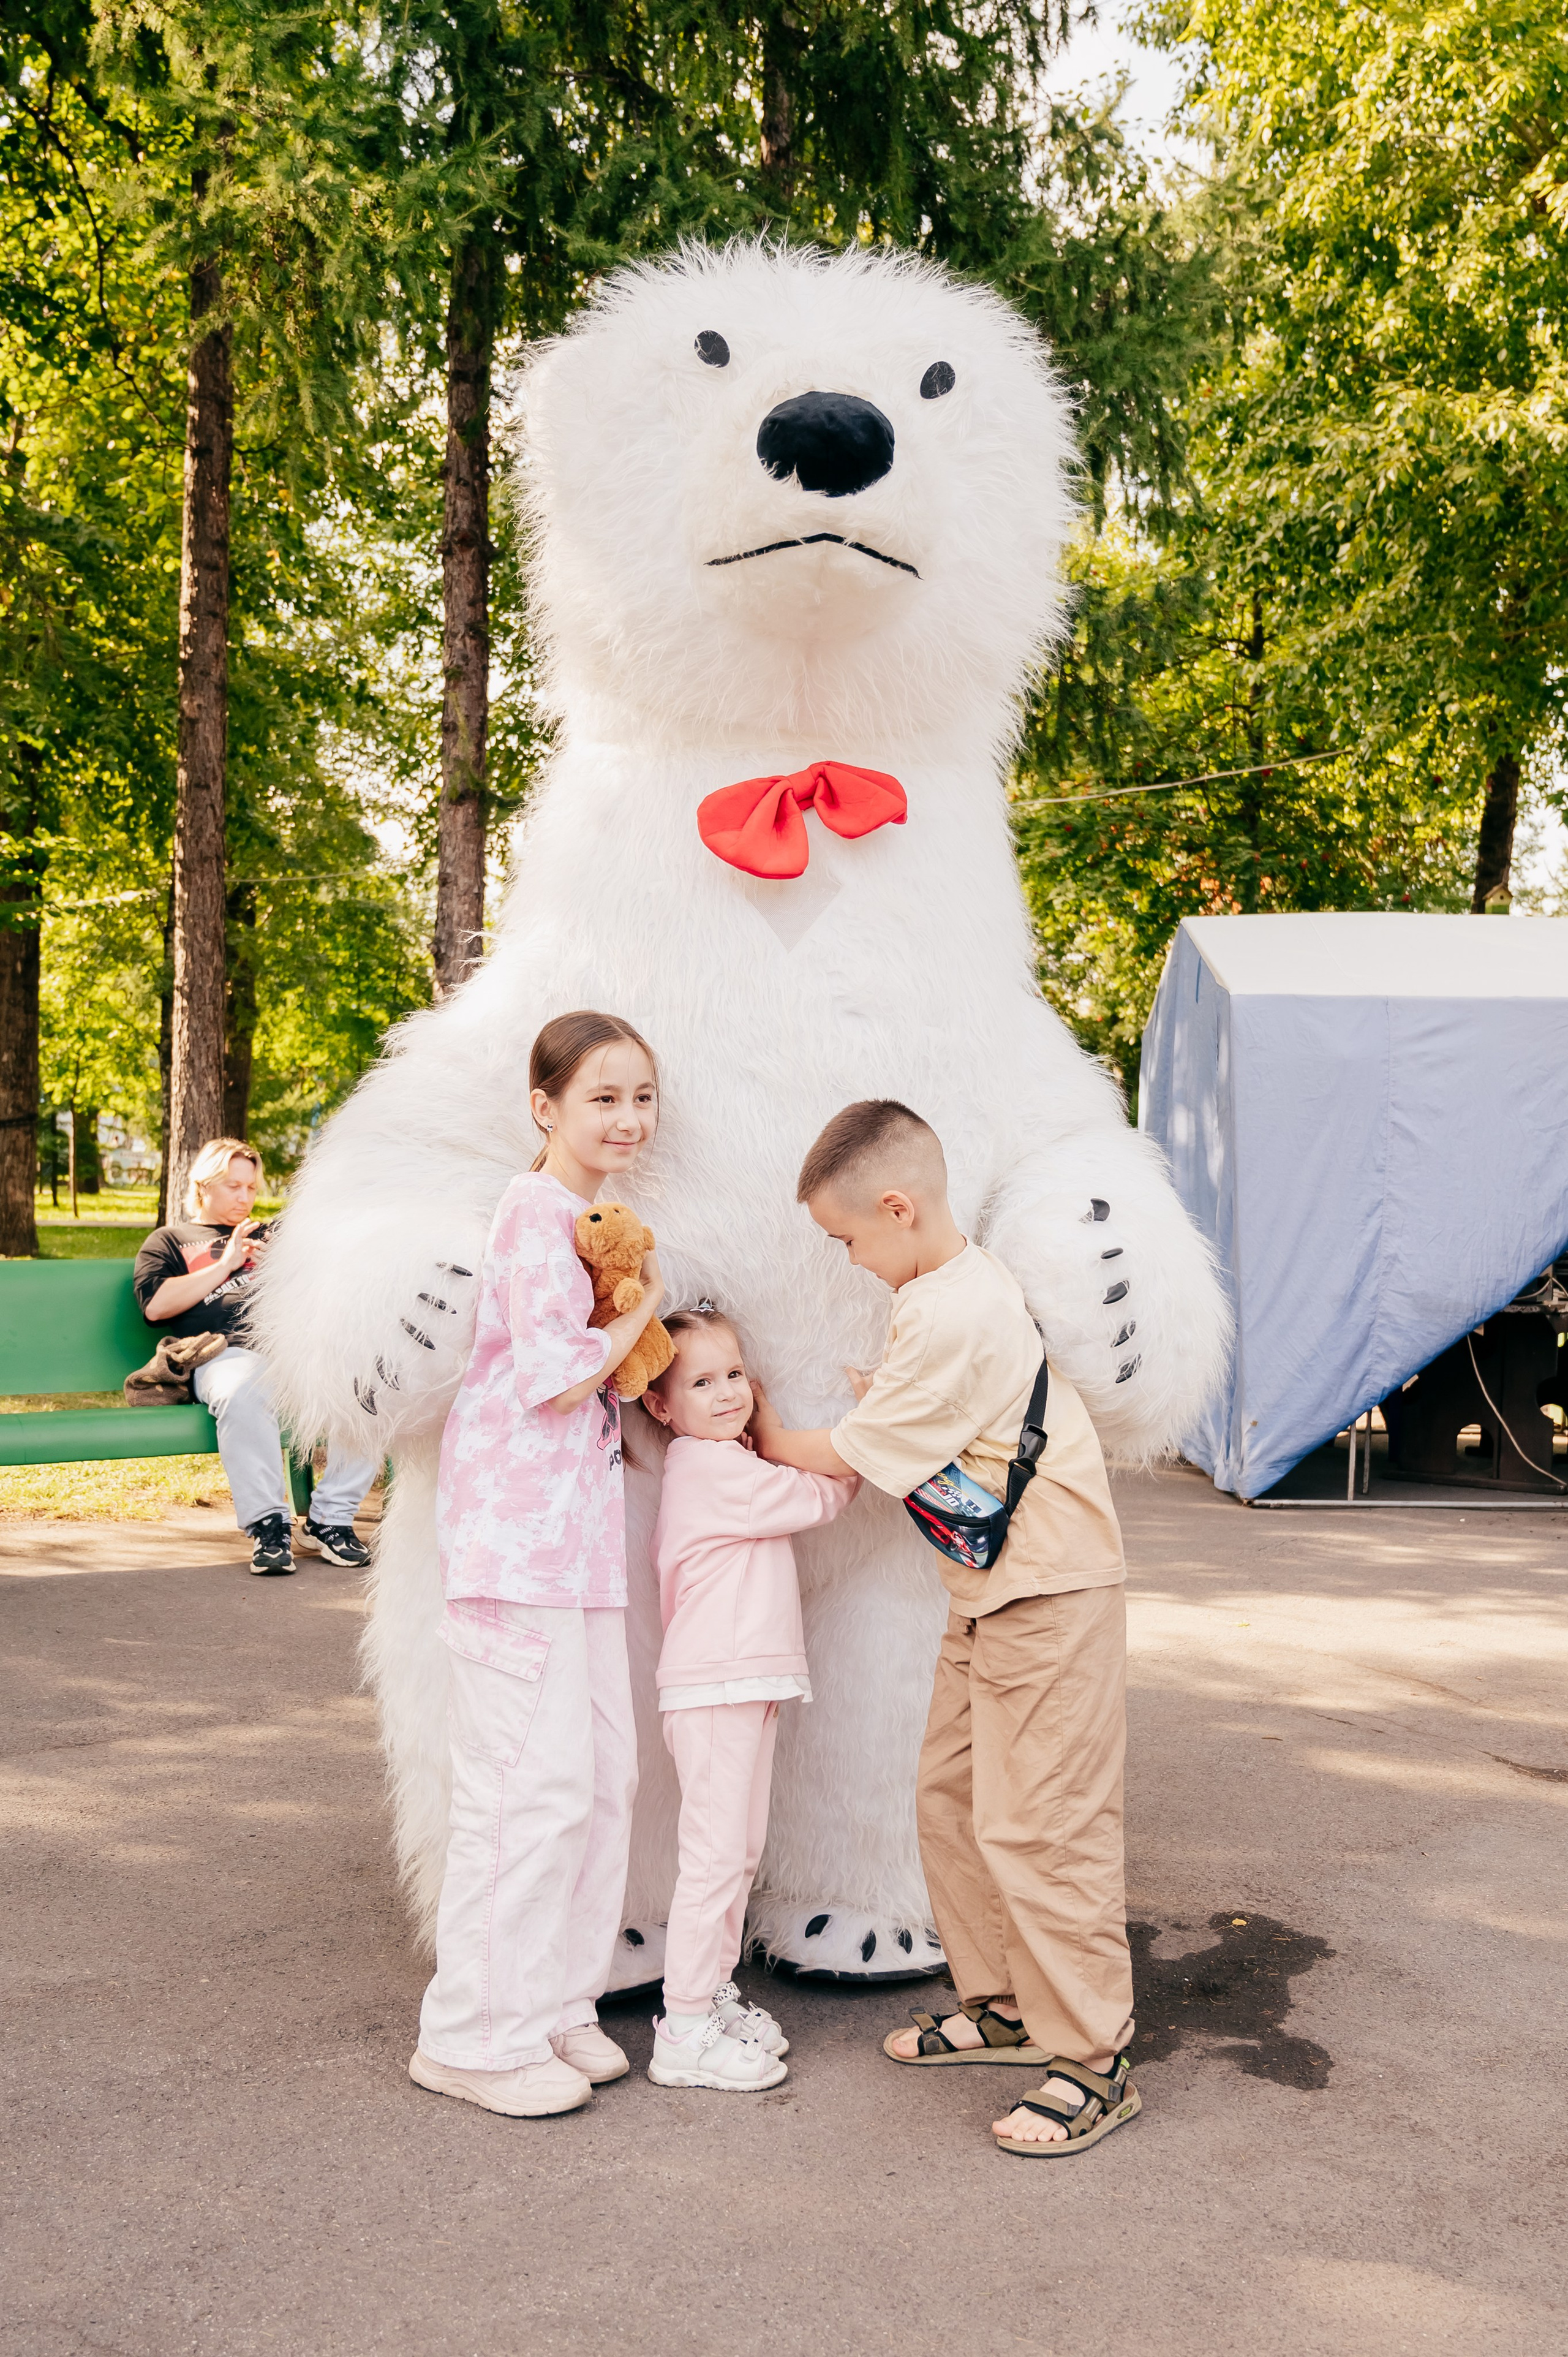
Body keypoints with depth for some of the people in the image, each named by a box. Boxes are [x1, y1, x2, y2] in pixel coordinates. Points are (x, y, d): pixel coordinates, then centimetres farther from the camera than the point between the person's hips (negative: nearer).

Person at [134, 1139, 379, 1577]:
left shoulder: (271, 1234, 36)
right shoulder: (169, 1240, 26)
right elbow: (156, 1306, 7)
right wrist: (226, 1264, 5)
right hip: (231, 1353, -3)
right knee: (243, 1397, -42)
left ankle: (329, 1520, -20)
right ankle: (267, 1525, -30)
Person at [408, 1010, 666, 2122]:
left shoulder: (593, 1217, 19)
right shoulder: (535, 1213, -12)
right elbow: (559, 1376, -17)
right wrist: (644, 1304, -3)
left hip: (581, 1531, 10)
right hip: (518, 1531, -10)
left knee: (606, 1771, 12)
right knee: (534, 1779, -5)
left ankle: (557, 2002, 25)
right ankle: (477, 2036, 9)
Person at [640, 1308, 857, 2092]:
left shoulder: (724, 1463, 18)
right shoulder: (714, 1468, -14)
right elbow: (819, 1498, -9)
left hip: (745, 1681, 10)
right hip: (714, 1685, -10)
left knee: (741, 1850, 16)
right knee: (715, 1856, -6)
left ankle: (713, 1995, 27)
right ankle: (685, 2033, 1)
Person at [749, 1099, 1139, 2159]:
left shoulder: (949, 1322, -22)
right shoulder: (970, 1281, 9)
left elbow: (849, 1458, -11)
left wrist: (767, 1436, 5)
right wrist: (887, 1399, 5)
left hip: (1048, 1594, -10)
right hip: (991, 1593, 10)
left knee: (1037, 1828, -5)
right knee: (950, 1794, 16)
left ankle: (1095, 2061, 7)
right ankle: (1003, 2003, 29)